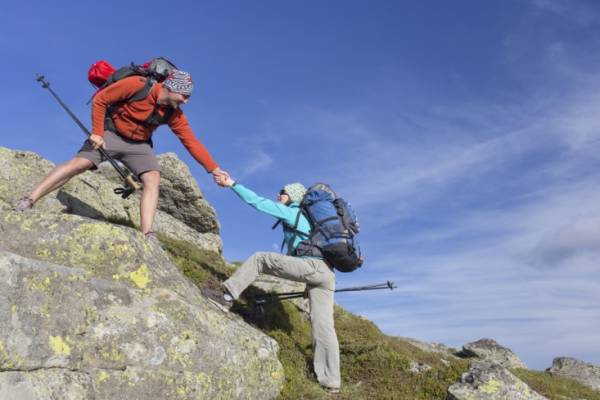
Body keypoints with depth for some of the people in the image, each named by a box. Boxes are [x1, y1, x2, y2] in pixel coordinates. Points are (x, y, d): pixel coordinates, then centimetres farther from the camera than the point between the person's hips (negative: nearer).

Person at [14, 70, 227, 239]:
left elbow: (192, 141, -9)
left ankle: (147, 235, -22)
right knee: (78, 164, -17)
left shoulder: (174, 114, -10)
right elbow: (99, 100, -16)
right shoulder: (137, 85, -24)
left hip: (138, 145, 4)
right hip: (110, 133, -3)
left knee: (153, 178, -17)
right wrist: (97, 132, -18)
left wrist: (214, 169, -14)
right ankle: (28, 201, -8)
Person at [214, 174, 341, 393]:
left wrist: (232, 184, 12)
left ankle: (228, 294, -4)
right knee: (323, 327, 4)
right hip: (327, 274, 8)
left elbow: (259, 202, 7)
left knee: (258, 259, 2)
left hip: (311, 265, -8)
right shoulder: (309, 218, 35)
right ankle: (331, 382, 3)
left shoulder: (290, 212, 11)